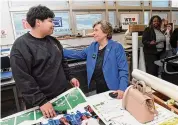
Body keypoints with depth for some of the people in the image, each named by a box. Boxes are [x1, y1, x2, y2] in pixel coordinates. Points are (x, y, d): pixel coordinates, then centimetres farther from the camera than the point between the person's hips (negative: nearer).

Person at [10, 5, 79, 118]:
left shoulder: (53, 41, 6)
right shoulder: (21, 45, -16)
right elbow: (23, 79, -20)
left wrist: (70, 76, 8)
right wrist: (41, 101, -22)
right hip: (41, 102, -6)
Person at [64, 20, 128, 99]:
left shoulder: (117, 47, -10)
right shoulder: (92, 46, 7)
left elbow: (123, 70, -13)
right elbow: (78, 54, 14)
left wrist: (122, 89, -23)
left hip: (112, 89, -4)